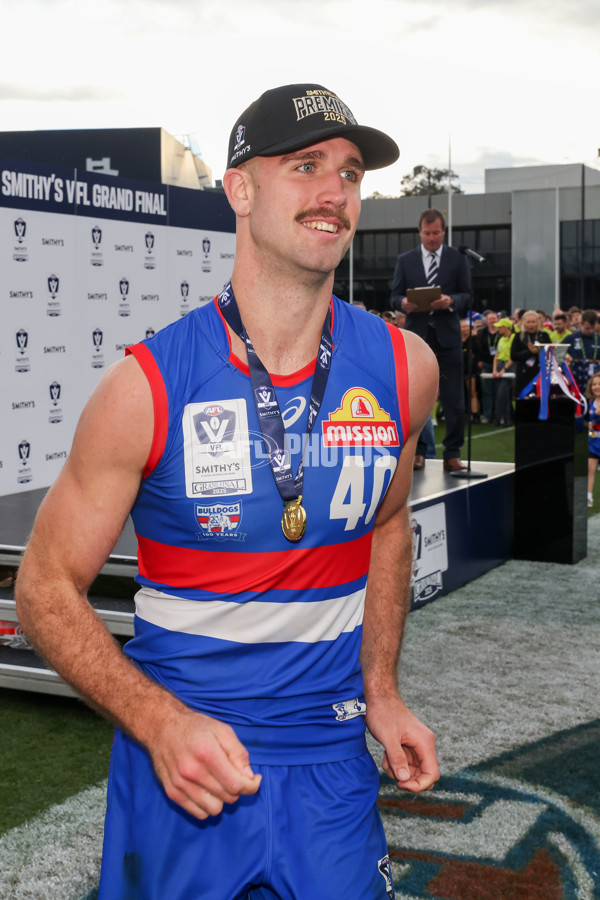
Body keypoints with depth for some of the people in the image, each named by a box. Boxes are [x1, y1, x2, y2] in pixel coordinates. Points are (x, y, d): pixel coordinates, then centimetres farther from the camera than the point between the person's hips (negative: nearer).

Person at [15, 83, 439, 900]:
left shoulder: (405, 368, -4)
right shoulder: (147, 387, -15)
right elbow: (48, 588, -7)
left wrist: (381, 694, 8)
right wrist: (160, 722, -20)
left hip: (329, 761, 3)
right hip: (177, 755, -2)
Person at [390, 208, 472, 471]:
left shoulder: (457, 259, 8)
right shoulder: (405, 260, 10)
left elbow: (467, 296, 5)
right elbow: (395, 296, 8)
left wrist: (450, 301, -17)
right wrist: (404, 302, -15)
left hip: (447, 335, -1)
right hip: (416, 334, 1)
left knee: (453, 399, -3)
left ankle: (452, 455, 2)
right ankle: (417, 452, 10)